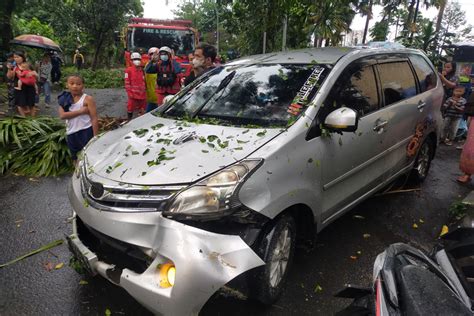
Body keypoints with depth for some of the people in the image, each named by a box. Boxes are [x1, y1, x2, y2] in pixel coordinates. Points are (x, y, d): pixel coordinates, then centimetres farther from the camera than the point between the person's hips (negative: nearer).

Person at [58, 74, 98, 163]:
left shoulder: (88, 99, -7)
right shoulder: (64, 99, 6)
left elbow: (94, 119, -11)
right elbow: (62, 115, -10)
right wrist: (80, 111, -19)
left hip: (86, 132, -5)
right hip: (71, 134, 5)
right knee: (75, 159, 18)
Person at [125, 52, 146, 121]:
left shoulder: (142, 70, 12)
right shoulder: (129, 70, -4)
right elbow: (127, 83, -7)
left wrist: (144, 91, 11)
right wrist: (129, 93, -13)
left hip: (142, 94, 5)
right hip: (133, 94, -5)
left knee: (142, 110, 12)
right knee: (130, 109, 2)